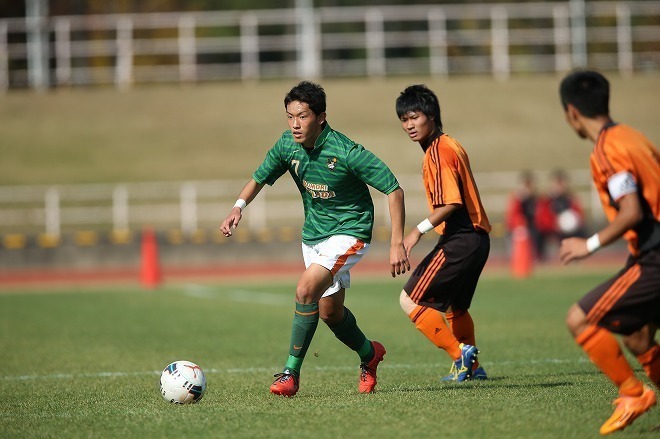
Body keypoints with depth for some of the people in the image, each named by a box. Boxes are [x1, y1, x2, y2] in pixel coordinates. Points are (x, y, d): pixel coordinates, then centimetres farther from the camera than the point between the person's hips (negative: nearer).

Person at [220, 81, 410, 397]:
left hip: (349, 232, -7)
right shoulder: (287, 145, -9)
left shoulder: (346, 153, -25)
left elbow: (393, 189, -20)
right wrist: (239, 206, -12)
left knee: (306, 290, -25)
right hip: (313, 234, 7)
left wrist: (397, 243, -23)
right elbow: (260, 177, 8)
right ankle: (369, 354, 44)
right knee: (329, 311, 16)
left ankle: (291, 372, -18)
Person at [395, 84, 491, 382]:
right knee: (454, 306, 26)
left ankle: (460, 354, -8)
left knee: (411, 300, -9)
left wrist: (420, 230, -22)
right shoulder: (450, 146, 16)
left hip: (459, 240, -11)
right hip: (477, 237, 11)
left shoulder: (438, 152, -14)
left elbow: (450, 203, -24)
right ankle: (471, 366, 34)